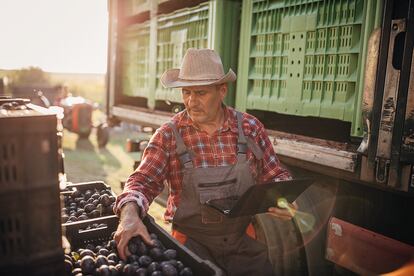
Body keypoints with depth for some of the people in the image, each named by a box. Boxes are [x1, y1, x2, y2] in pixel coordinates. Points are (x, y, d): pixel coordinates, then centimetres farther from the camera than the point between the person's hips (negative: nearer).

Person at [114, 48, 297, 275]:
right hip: (192, 242, -1)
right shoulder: (169, 135, -7)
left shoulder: (250, 128, -4)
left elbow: (275, 176, 4)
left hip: (244, 239, 2)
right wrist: (130, 213, -30)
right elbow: (144, 180, -11)